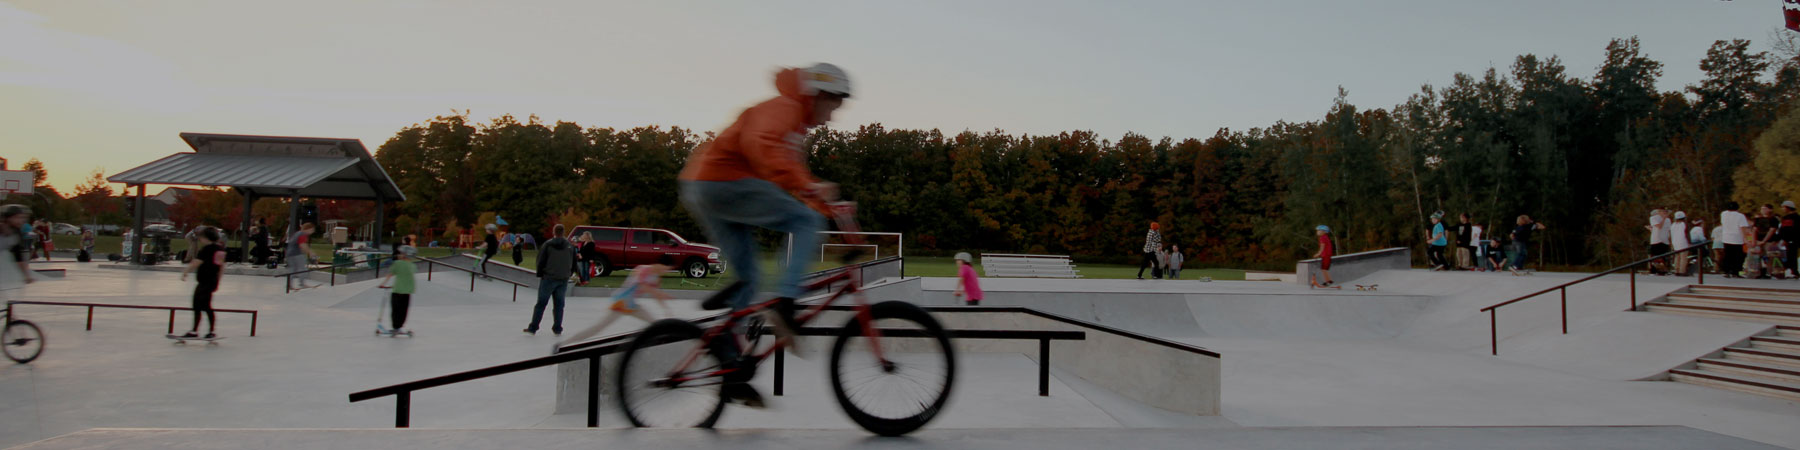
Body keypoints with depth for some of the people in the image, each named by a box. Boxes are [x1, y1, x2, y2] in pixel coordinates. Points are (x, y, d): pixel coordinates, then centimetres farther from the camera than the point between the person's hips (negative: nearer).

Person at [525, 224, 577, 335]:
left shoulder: (548, 245, -8)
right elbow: (574, 264, 8)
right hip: (563, 280, 3)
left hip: (549, 278, -3)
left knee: (541, 303, 2)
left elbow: (541, 261, -8)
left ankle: (533, 328, 2)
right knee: (559, 304, 9)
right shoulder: (570, 246, 3)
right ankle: (557, 329, 7)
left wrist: (539, 274, 5)